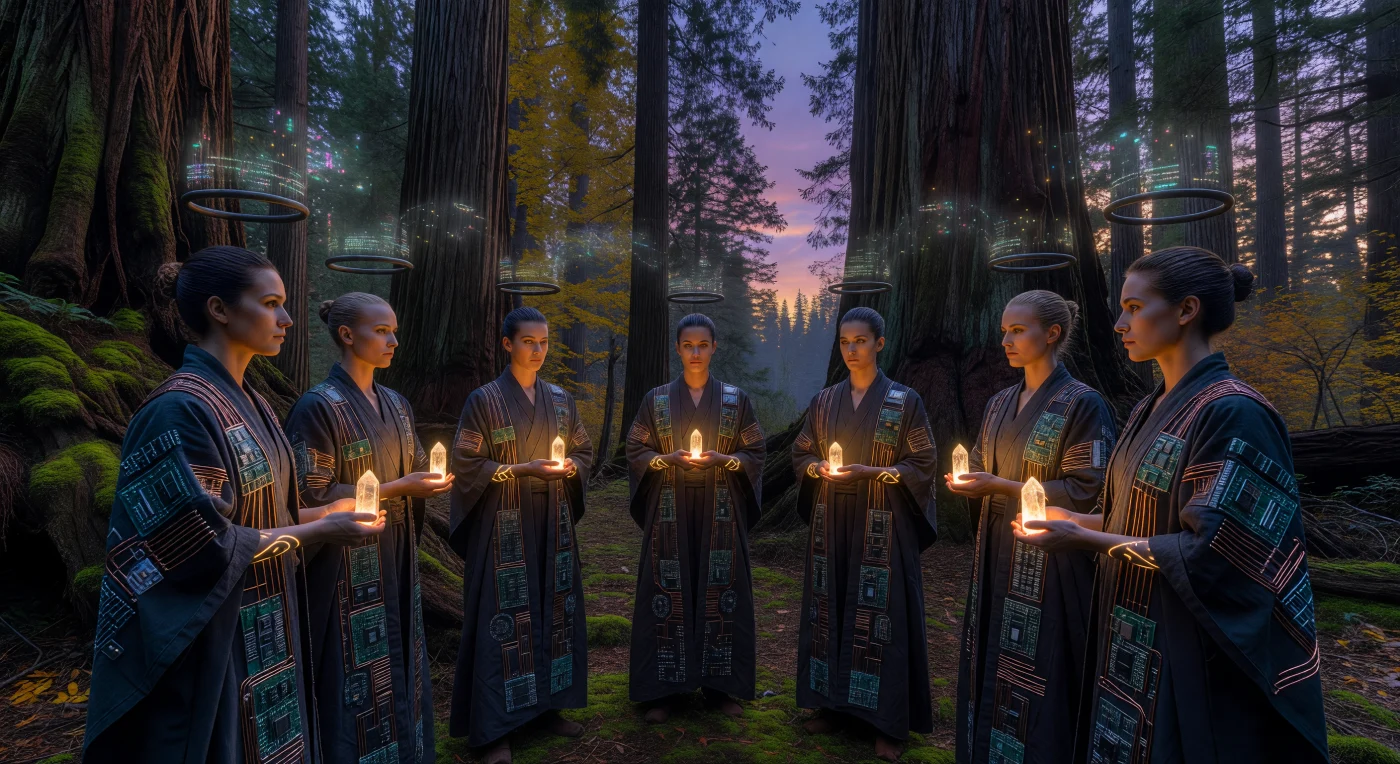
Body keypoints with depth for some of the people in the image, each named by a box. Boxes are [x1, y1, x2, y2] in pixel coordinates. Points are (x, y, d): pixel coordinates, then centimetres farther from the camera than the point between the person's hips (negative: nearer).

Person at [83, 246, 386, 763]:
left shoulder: (249, 404, 7)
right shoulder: (179, 409, -20)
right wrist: (318, 532, -15)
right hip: (211, 643, -8)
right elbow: (205, 543, -21)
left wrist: (326, 510, 1)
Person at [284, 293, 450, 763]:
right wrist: (395, 488, -21)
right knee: (357, 674, 4)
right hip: (349, 565, -7)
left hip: (397, 559, 7)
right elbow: (313, 495, -17)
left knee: (399, 662, 16)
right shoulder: (318, 406, -13)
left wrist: (430, 480, -7)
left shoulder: (396, 405, 8)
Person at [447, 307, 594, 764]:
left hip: (552, 523, 5)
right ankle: (496, 727, 13)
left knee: (555, 608, 10)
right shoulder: (484, 400, -6)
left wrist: (569, 467, -8)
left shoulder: (560, 399, 8)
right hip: (504, 526, -5)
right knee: (505, 613, 0)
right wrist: (522, 469, -19)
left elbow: (584, 451, 14)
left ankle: (549, 704, 28)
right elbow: (466, 463, -9)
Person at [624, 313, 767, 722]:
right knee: (668, 593, 2)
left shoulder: (736, 399, 4)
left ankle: (717, 684, 20)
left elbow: (754, 454, 4)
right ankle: (664, 689, 16)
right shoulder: (656, 399, 4)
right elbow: (636, 451, 4)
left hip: (720, 512, 1)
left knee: (720, 592, 4)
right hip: (670, 512, 0)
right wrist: (668, 459, -15)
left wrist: (723, 459, -14)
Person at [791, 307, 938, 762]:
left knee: (880, 611, 0)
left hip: (882, 524, -3)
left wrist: (872, 472, -17)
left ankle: (887, 722, 13)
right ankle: (833, 704, 24)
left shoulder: (904, 401, -2)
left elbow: (923, 463, -4)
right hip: (831, 521, 4)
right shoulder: (825, 401, 8)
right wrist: (819, 467, -10)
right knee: (829, 607, 8)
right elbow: (801, 453, 13)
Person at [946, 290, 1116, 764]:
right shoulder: (1001, 404, 11)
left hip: (1048, 562, -6)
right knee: (989, 667, 13)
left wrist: (1001, 486, -19)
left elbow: (1085, 491, -14)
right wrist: (968, 483, -6)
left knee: (1038, 679, 1)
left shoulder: (1082, 404, -10)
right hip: (997, 554, 7)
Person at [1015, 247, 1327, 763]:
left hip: (1193, 656, -8)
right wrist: (1072, 518, 3)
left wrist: (1086, 541, -22)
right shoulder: (1151, 411, 7)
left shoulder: (1232, 413, -18)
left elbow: (1212, 552, -22)